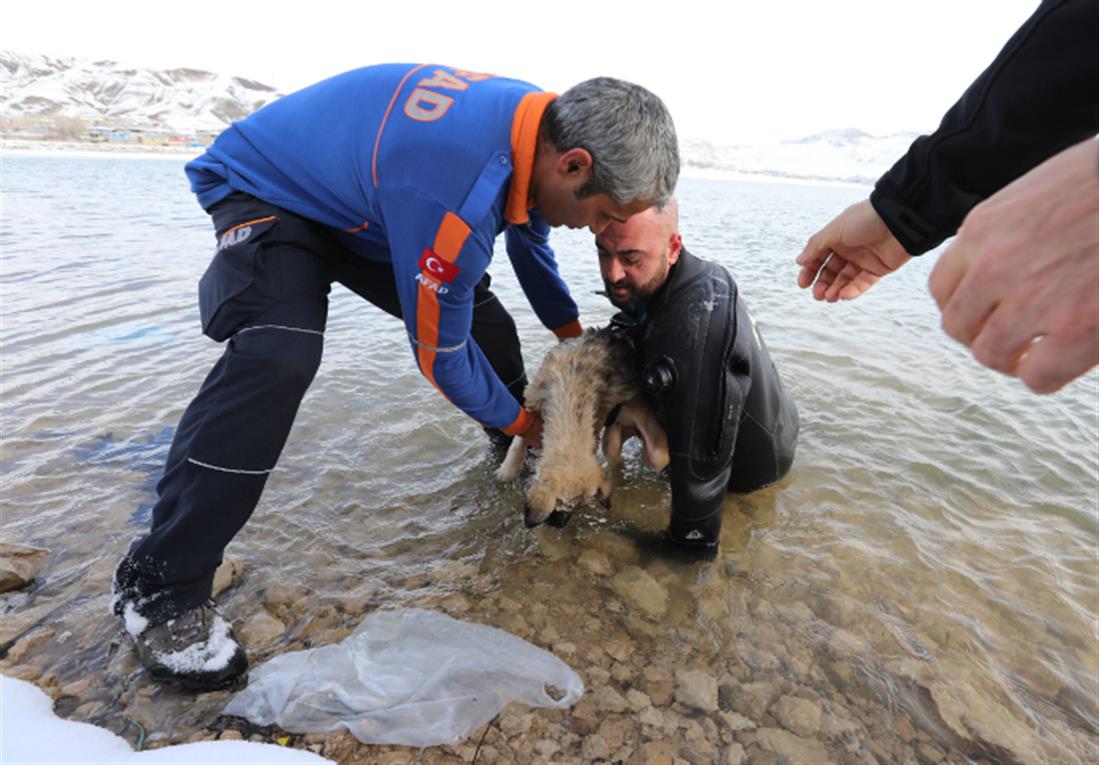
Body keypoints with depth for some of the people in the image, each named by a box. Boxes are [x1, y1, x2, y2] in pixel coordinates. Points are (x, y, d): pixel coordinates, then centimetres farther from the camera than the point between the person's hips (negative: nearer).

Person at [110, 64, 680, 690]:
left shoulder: (545, 123, -14)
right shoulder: (455, 194, -43)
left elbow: (530, 235, 8)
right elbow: (440, 352, -29)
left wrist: (573, 333, 13)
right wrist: (518, 421, -11)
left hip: (364, 198, 8)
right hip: (269, 192, -7)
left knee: (483, 317, -1)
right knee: (279, 356, -34)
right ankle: (160, 588, -16)